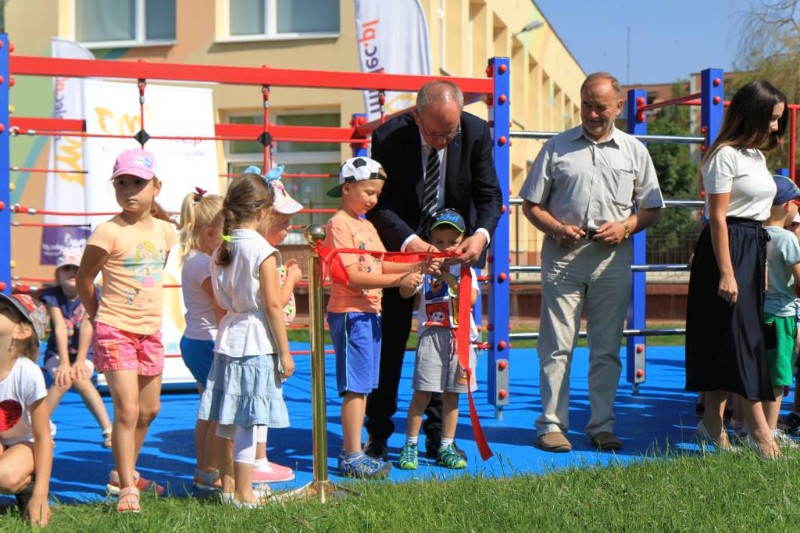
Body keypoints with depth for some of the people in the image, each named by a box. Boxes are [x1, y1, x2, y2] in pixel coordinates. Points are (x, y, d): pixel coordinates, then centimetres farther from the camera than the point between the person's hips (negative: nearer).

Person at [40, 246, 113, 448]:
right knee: (64, 379, -31)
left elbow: (86, 327, -21)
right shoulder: (51, 295, -11)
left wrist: (80, 361, -30)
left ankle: (108, 430, -29)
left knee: (80, 379, -31)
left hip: (83, 354, 0)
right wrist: (64, 363, -30)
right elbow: (60, 328, -22)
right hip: (56, 353, 0)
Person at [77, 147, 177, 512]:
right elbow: (84, 279, -5)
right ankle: (126, 488, -3)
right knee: (127, 409, -11)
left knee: (149, 408, 16)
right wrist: (100, 316, 5)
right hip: (115, 330, -6)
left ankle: (124, 472, 34)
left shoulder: (165, 230, 3)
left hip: (151, 330, 7)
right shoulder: (108, 232, -14)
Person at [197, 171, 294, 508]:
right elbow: (273, 306, -13)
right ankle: (243, 494, 1)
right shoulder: (263, 251, -12)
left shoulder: (221, 251, 8)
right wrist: (285, 353, -9)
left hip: (228, 339, 7)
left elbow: (222, 301, 13)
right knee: (250, 421, -3)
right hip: (257, 344, -7)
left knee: (226, 419, 12)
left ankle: (228, 486, 23)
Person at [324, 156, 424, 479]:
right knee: (355, 387, -7)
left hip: (370, 313, 10)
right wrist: (398, 280, -22)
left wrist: (416, 267, 2)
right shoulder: (339, 225, -12)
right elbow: (353, 277, -20)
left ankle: (351, 454, 18)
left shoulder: (366, 225, 18)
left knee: (363, 387, 12)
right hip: (349, 313, -9)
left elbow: (380, 265, 16)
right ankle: (352, 457, -3)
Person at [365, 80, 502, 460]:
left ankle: (438, 436, 13)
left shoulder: (476, 132, -15)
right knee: (389, 340, 0)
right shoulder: (389, 136, -21)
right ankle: (378, 434, 12)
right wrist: (409, 241, -34)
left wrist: (481, 235, -30)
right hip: (401, 246, -2)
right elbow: (378, 204, -18)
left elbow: (489, 195, -10)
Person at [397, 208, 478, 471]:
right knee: (422, 392, -4)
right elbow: (405, 293, -9)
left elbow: (470, 298, -8)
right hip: (431, 335, -2)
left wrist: (449, 278, -16)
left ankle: (446, 447, 14)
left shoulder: (464, 269, 8)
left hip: (460, 337, 2)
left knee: (451, 395, 7)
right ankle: (410, 445, 6)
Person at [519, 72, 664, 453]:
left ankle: (602, 425, 14)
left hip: (613, 258, 1)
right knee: (556, 345, -2)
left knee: (607, 348, 6)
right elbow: (531, 204, 8)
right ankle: (551, 424, 5)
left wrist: (625, 226, -5)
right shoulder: (557, 147, 8)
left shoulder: (633, 151, 11)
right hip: (563, 254, -1)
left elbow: (651, 208, 14)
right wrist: (557, 228, -9)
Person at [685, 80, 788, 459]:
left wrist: (761, 266, 14)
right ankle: (758, 428, -5)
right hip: (728, 247, -9)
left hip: (753, 249, 9)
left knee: (734, 338, 9)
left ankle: (713, 421, 15)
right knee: (742, 334, -8)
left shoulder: (756, 155, 16)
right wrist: (726, 273, -20)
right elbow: (718, 216, -16)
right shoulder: (725, 155, -11)